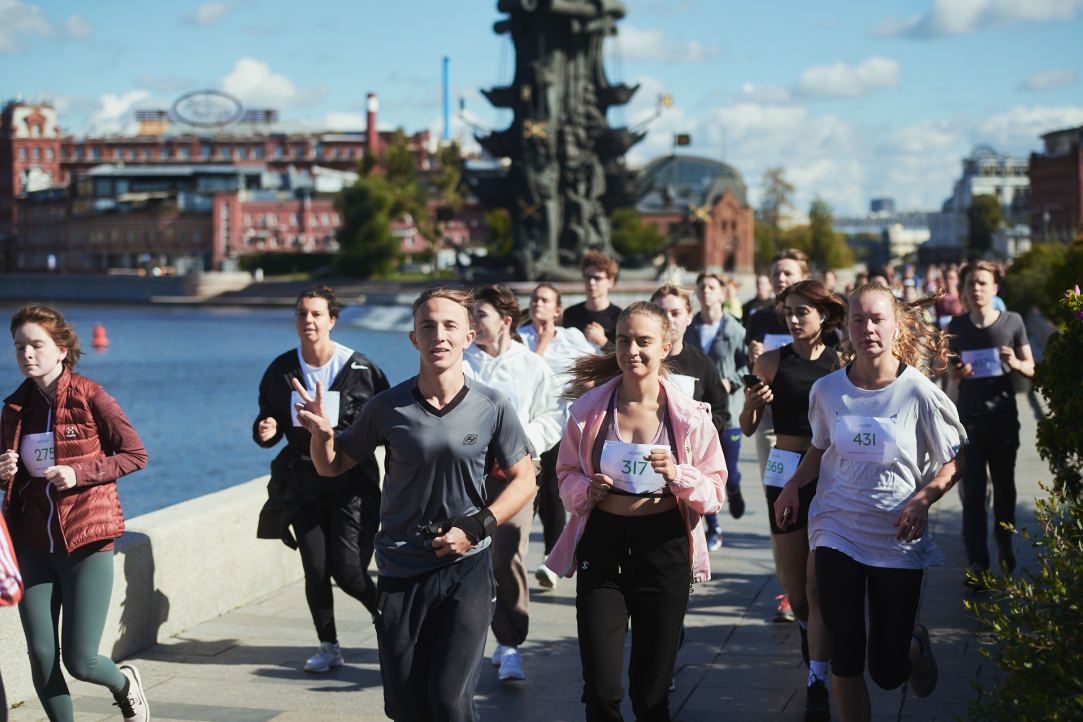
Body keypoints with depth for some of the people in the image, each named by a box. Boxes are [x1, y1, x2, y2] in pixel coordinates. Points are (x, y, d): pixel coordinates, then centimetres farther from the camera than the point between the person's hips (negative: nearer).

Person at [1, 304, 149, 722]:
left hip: (86, 545, -4)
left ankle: (124, 684, 31)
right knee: (41, 657, 1)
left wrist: (80, 473, -16)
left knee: (80, 660, -2)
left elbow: (136, 455, -4)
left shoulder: (90, 398, -7)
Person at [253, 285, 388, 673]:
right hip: (302, 479, 3)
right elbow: (268, 420, 12)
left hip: (351, 481, -3)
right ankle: (329, 647, 19)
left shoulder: (359, 368, -6)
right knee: (315, 569, 1)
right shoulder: (280, 371, 3)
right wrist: (265, 432, -11)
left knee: (347, 570, -10)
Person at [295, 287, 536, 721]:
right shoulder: (388, 408, -3)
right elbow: (332, 467, 9)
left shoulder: (492, 407, -4)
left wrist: (476, 527, -9)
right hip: (401, 573, 1)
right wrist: (321, 435, -13)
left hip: (466, 570, -1)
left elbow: (524, 480, 5)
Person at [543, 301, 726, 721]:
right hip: (602, 548, 0)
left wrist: (678, 475, -20)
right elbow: (566, 473, 10)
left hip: (664, 548, 0)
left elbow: (715, 494, -1)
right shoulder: (590, 408, 0)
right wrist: (587, 489, -11)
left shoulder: (689, 416, -3)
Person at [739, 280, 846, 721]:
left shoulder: (841, 365, 2)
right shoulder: (772, 362, 2)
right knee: (794, 582, 9)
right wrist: (751, 404, -17)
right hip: (785, 473, 1)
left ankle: (817, 684, -4)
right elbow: (748, 428, 3)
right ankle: (806, 626, 43)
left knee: (818, 584, -6)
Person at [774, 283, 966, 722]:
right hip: (837, 532, 2)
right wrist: (794, 484, 1)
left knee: (887, 673, 5)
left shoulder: (919, 393, -10)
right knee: (845, 664, -2)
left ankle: (914, 642, 40)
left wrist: (923, 499, -18)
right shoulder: (827, 390, 0)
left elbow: (955, 462, -1)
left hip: (898, 540, -2)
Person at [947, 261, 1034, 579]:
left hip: (1003, 414, 0)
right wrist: (957, 372, -10)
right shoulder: (957, 326, 3)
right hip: (968, 414, 0)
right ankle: (977, 563, -5)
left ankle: (1004, 547, 34)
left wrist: (1015, 363, -17)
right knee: (973, 491, -5)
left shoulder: (1012, 321, -1)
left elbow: (1030, 368, 5)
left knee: (1004, 486, 13)